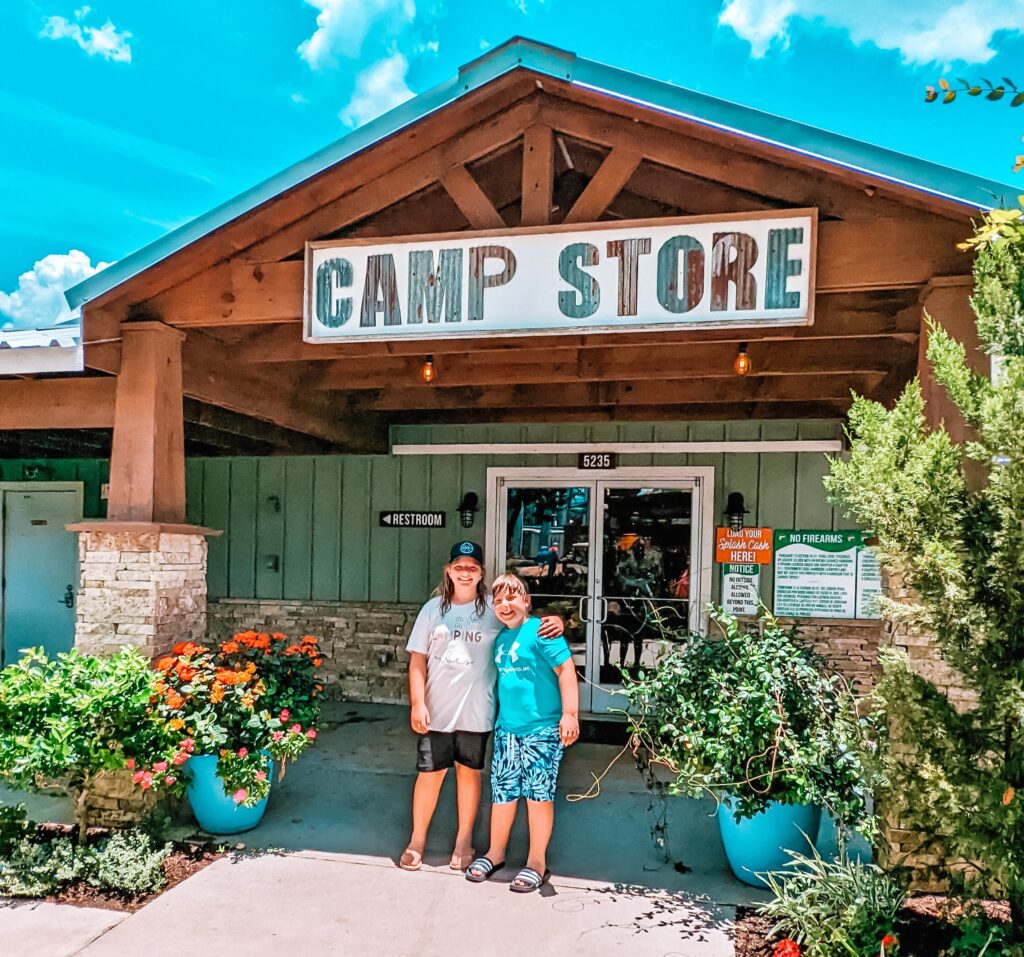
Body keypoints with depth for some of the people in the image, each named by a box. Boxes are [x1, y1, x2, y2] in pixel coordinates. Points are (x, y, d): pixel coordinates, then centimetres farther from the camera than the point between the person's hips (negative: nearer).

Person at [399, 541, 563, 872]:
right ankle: (417, 841, 24)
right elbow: (418, 660, 2)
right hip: (436, 709, 0)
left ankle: (464, 841, 28)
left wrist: (554, 620, -22)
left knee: (469, 772, 12)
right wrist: (417, 704, -4)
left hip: (476, 710, 0)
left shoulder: (494, 609, -2)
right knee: (430, 773, 7)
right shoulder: (433, 609, 1)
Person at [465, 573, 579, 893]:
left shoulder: (541, 631, -11)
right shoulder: (500, 637, 10)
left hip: (542, 728, -6)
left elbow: (566, 669, -14)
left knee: (539, 794, 3)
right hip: (506, 727, 6)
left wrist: (570, 713, -19)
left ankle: (537, 862, 18)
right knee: (503, 790, 13)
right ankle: (495, 853, 30)